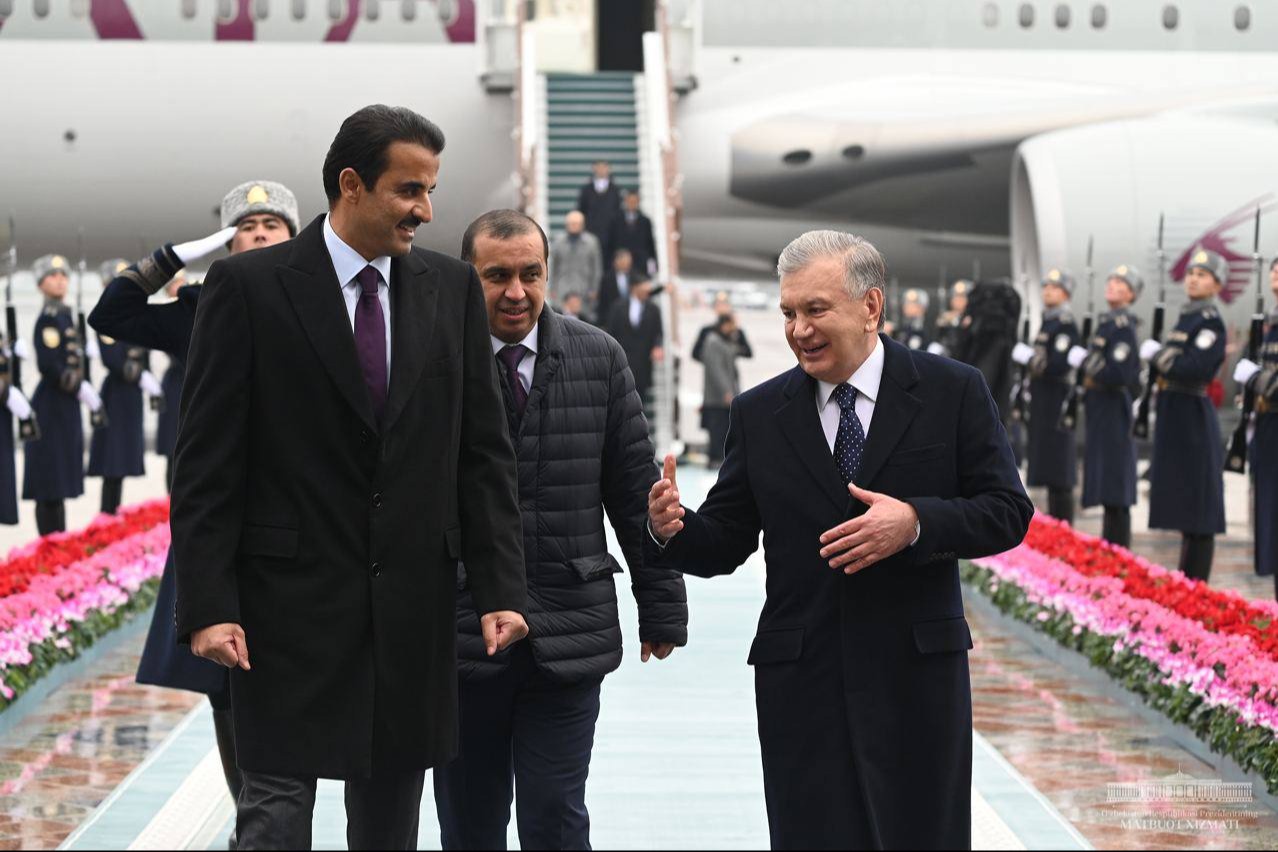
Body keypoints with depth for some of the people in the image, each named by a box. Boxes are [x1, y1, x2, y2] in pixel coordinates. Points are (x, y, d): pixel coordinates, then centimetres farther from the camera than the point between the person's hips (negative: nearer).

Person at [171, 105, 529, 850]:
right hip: (292, 600, -4)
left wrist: (502, 588, -1)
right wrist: (208, 606, -13)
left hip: (414, 601, 4)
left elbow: (484, 452, 7)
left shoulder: (453, 289, 7)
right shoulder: (249, 286, -5)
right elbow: (207, 463, -6)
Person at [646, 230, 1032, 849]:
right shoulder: (759, 414, 7)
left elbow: (1007, 512, -2)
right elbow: (726, 542, 7)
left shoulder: (953, 392, 0)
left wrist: (916, 523, -19)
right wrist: (673, 530, -15)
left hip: (917, 677, -1)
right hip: (800, 682, 2)